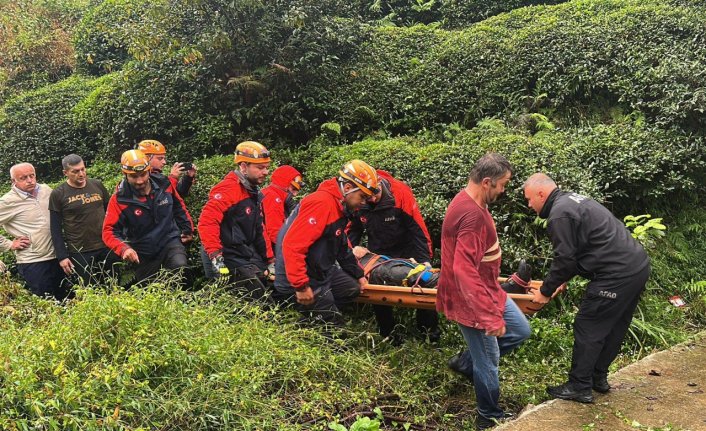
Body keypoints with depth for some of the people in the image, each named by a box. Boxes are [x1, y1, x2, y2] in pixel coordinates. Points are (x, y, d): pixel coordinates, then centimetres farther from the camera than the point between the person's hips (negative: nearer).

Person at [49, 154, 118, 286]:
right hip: (79, 253, -3)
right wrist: (62, 256, -7)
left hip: (107, 247, 3)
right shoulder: (58, 194, -4)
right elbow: (56, 229, -3)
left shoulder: (97, 185, 4)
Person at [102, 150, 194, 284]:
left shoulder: (164, 185, -8)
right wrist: (123, 249, -35)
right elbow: (109, 231, -17)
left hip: (170, 242, 0)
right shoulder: (119, 199, -16)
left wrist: (188, 229, 15)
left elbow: (179, 207, 12)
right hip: (143, 254, 0)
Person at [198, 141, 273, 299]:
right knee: (258, 300, -15)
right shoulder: (228, 189, -16)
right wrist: (215, 256, -29)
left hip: (251, 256, 9)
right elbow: (207, 221, -25)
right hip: (233, 259, -9)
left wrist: (270, 260, 19)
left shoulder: (255, 193, 14)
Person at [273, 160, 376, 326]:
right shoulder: (321, 203, -23)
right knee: (333, 326, -2)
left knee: (352, 289, 19)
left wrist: (358, 274, 24)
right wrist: (301, 286, -27)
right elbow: (292, 245, -29)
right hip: (304, 281, -10)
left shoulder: (340, 207, 9)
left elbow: (342, 246, 22)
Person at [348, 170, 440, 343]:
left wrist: (425, 259, -24)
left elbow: (417, 227, -22)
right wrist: (354, 246, -22)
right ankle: (387, 332, 21)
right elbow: (352, 228, -2)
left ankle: (429, 329, 22)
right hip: (377, 253, 2)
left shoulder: (401, 192, -27)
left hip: (406, 250, -2)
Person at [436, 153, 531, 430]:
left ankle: (465, 363, 30)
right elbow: (464, 272, -35)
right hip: (470, 299, -10)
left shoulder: (469, 202, 2)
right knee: (489, 360, 6)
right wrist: (489, 316, -34)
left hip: (486, 290, 10)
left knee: (520, 331, 19)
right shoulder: (473, 215, -31)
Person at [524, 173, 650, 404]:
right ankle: (598, 378, 31)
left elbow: (564, 259, -14)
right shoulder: (572, 200, 19)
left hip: (617, 276, -10)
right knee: (614, 328, 19)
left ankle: (579, 388, 6)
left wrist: (545, 291, -2)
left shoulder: (559, 215, -14)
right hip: (638, 266, 10)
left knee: (588, 329, -1)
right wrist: (563, 279, 25)